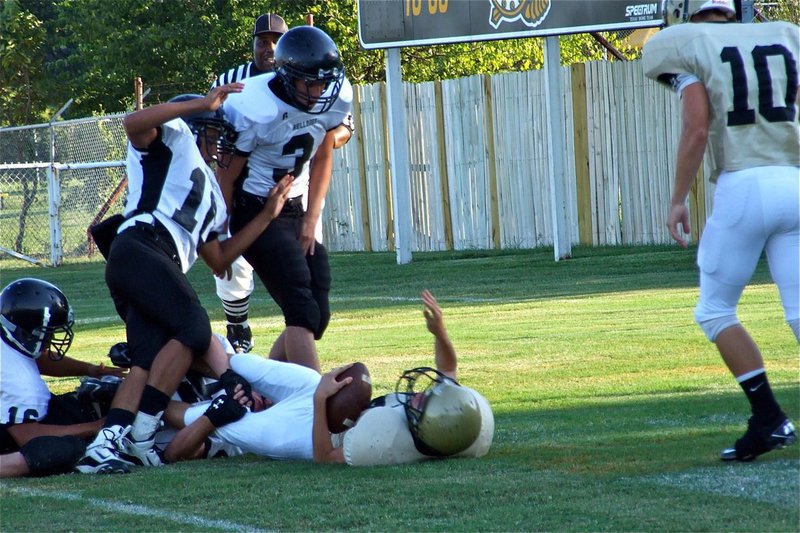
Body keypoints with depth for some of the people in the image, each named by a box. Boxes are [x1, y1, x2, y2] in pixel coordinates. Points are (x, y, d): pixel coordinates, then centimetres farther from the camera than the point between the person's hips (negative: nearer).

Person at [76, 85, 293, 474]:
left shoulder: (208, 196, 38)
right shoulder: (175, 139, 15)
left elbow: (219, 261, 34)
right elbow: (134, 123, -8)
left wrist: (266, 215, 33)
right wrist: (202, 103, -8)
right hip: (140, 249, -9)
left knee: (149, 360, -6)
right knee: (194, 329, -18)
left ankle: (106, 444, -21)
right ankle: (140, 434, -22)